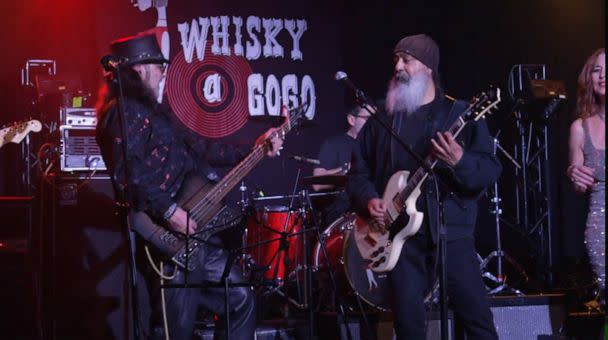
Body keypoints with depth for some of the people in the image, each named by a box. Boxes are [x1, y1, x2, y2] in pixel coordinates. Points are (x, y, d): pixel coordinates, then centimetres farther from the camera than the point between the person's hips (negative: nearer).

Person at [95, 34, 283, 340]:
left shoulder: (154, 111, 21)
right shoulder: (124, 112, -11)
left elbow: (198, 147, 23)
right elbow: (126, 175, -23)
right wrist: (169, 211, -24)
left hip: (194, 230, 10)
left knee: (241, 298, 16)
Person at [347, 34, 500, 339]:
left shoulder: (460, 113, 1)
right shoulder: (381, 118, 11)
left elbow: (491, 171, -6)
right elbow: (358, 172, 13)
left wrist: (459, 162, -25)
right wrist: (369, 200, -6)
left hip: (451, 230, -3)